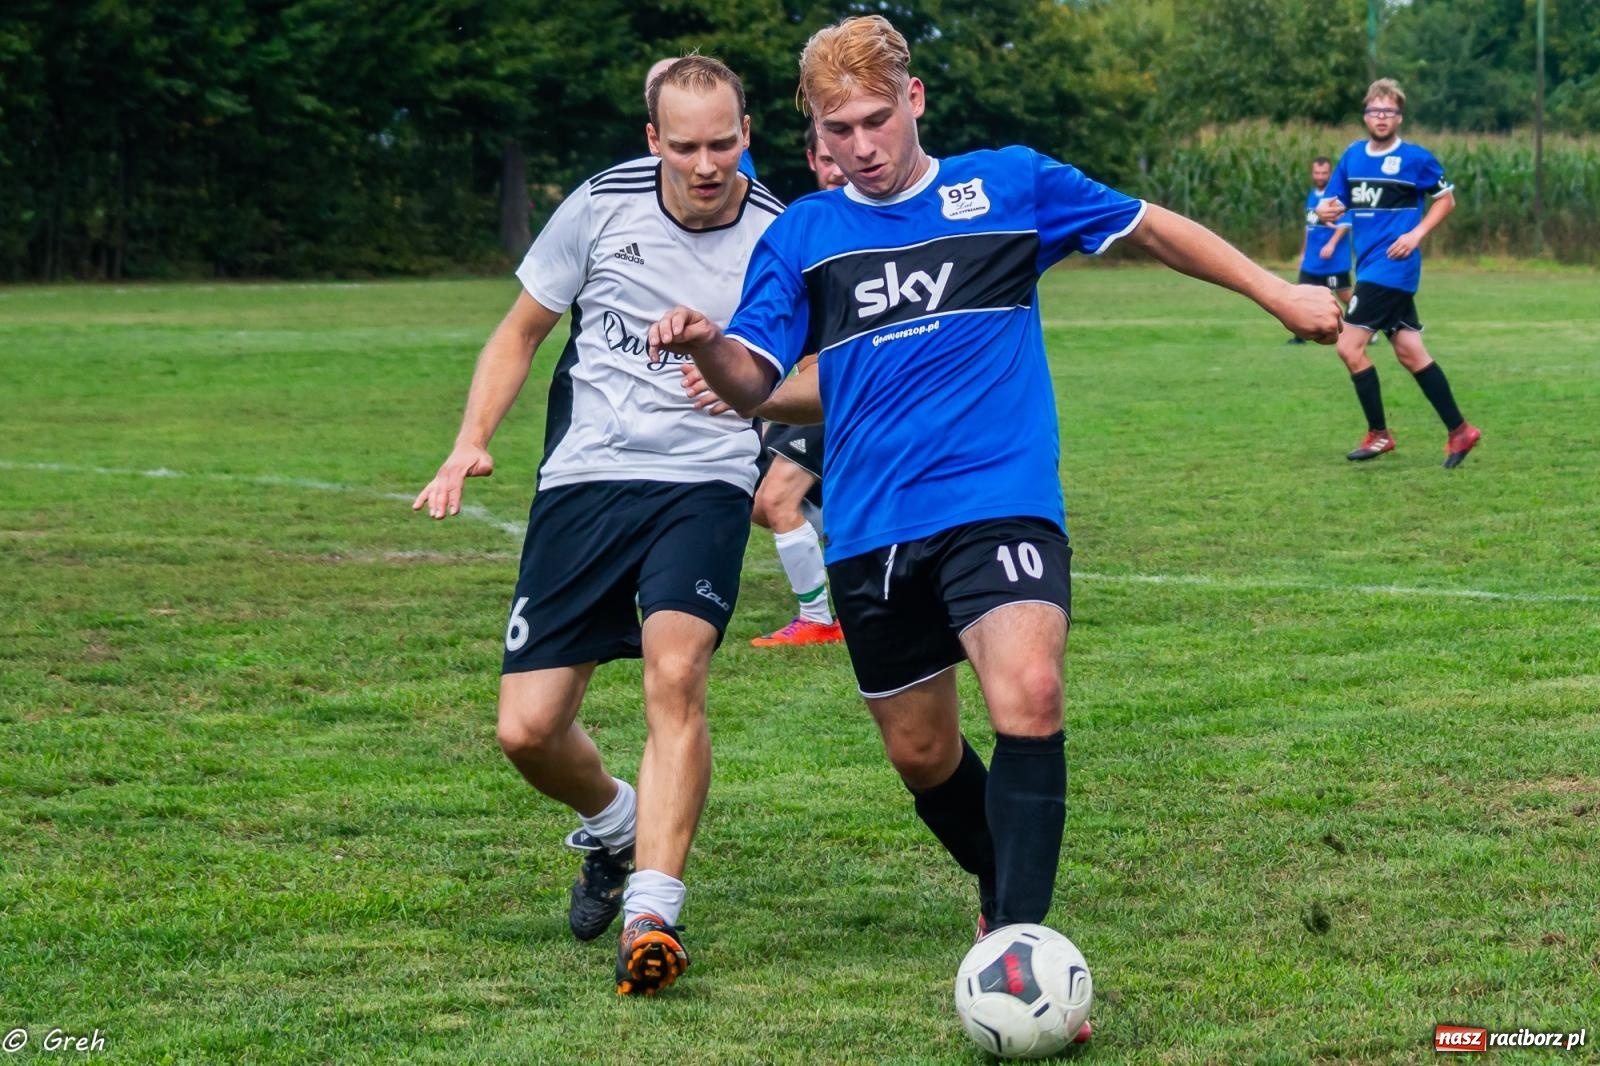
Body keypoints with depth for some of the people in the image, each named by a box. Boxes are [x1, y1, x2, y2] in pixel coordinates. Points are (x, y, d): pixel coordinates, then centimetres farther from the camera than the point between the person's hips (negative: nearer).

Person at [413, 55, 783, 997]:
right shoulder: (601, 207, -2)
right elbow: (523, 329, 12)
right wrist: (471, 445, -1)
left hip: (704, 486, -2)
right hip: (583, 483, 2)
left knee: (675, 672, -29)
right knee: (529, 730, -1)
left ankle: (651, 915, -29)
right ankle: (613, 826, 33)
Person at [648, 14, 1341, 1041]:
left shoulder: (1009, 184, 3)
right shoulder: (802, 235, 8)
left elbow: (1150, 226, 14)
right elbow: (754, 380, 3)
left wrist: (1276, 291, 15)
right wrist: (707, 344, -20)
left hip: (1000, 502, -3)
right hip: (871, 527, 3)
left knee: (1028, 695, -26)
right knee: (920, 750, 10)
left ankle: (1017, 942, -25)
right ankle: (1002, 885, 39)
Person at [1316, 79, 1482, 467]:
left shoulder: (1416, 158, -7)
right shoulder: (1352, 155, 9)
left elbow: (1446, 199, 2)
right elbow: (1332, 205, 12)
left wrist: (1416, 234, -11)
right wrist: (1326, 212, -12)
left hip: (1393, 267, -7)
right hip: (1370, 267, 7)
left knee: (1350, 346, -11)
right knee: (1410, 353, 10)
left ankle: (1378, 434, 1)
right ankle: (1459, 430, 17)